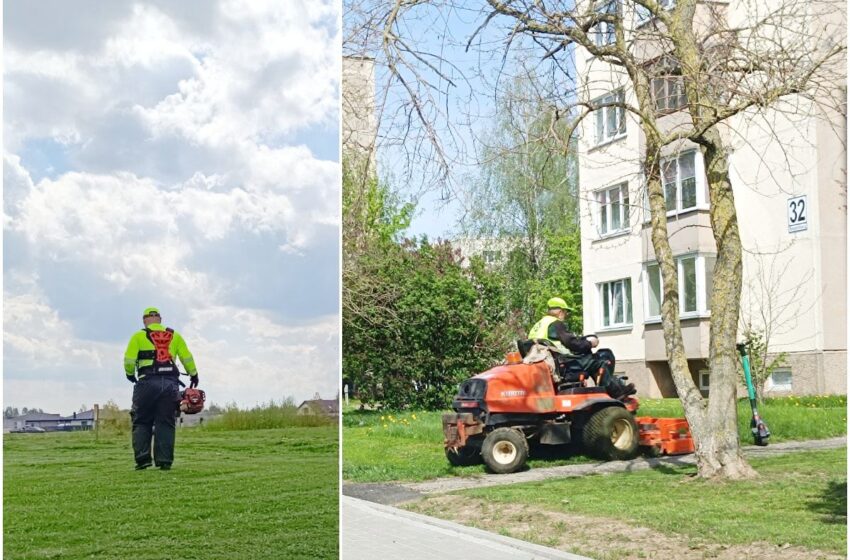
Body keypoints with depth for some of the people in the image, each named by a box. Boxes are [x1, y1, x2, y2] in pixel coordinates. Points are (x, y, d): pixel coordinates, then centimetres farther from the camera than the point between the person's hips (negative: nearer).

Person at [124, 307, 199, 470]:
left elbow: (129, 361, -1)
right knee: (165, 423, 6)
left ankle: (143, 458, -3)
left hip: (148, 382, -2)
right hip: (170, 383, 2)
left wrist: (130, 374, 20)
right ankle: (164, 461, 0)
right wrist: (194, 375, 29)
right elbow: (187, 358, 14)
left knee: (141, 422, 8)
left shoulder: (139, 336, 6)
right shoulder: (174, 335, 15)